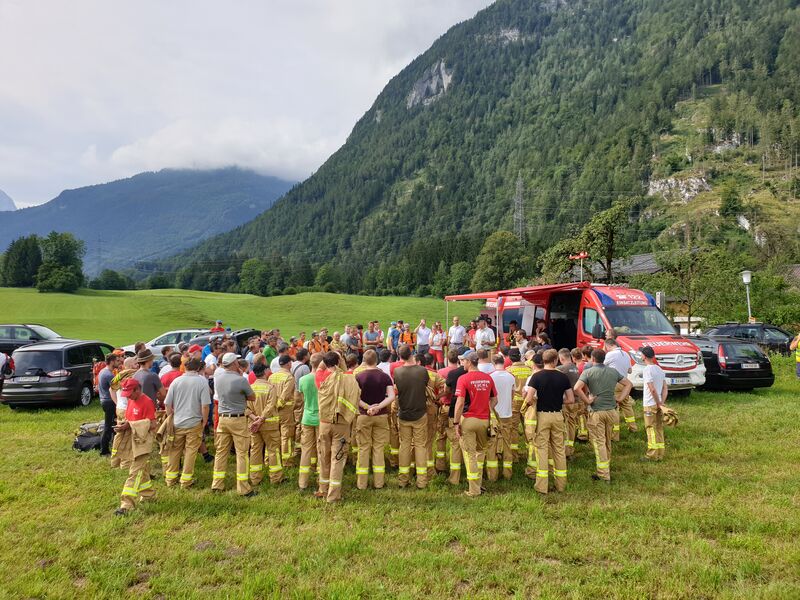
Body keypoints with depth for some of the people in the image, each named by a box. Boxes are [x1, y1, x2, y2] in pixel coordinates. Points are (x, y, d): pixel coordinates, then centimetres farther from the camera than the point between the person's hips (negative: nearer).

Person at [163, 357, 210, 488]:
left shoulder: (176, 381, -1)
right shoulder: (202, 381, -10)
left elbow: (167, 404, 3)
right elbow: (205, 405, -14)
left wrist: (171, 418, 17)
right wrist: (204, 421, -2)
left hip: (177, 423, 3)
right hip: (194, 423, -3)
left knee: (175, 451, 16)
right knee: (190, 451, 7)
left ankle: (170, 478, 26)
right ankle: (186, 480, 12)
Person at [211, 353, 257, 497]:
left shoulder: (217, 379, 3)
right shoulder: (240, 380, -17)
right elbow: (252, 397, -2)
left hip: (222, 418, 6)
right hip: (238, 420, -6)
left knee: (221, 452, 13)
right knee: (242, 454, 1)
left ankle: (217, 485, 21)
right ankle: (243, 489, 5)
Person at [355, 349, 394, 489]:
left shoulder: (359, 377, -6)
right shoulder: (385, 376, -3)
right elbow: (391, 396, -12)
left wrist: (368, 407, -14)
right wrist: (378, 407, -18)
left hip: (364, 416, -1)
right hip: (381, 416, 1)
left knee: (364, 448, 7)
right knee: (379, 448, 9)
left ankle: (362, 483, 13)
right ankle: (378, 482, 13)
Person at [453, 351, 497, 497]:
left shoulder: (463, 378, -13)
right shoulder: (488, 378, 2)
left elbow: (460, 403, -16)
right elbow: (494, 400, 9)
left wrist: (456, 423, -10)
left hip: (468, 419, -4)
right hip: (484, 420, 4)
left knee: (470, 454, 4)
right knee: (481, 450, 22)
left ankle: (474, 490, 8)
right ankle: (478, 483, 26)